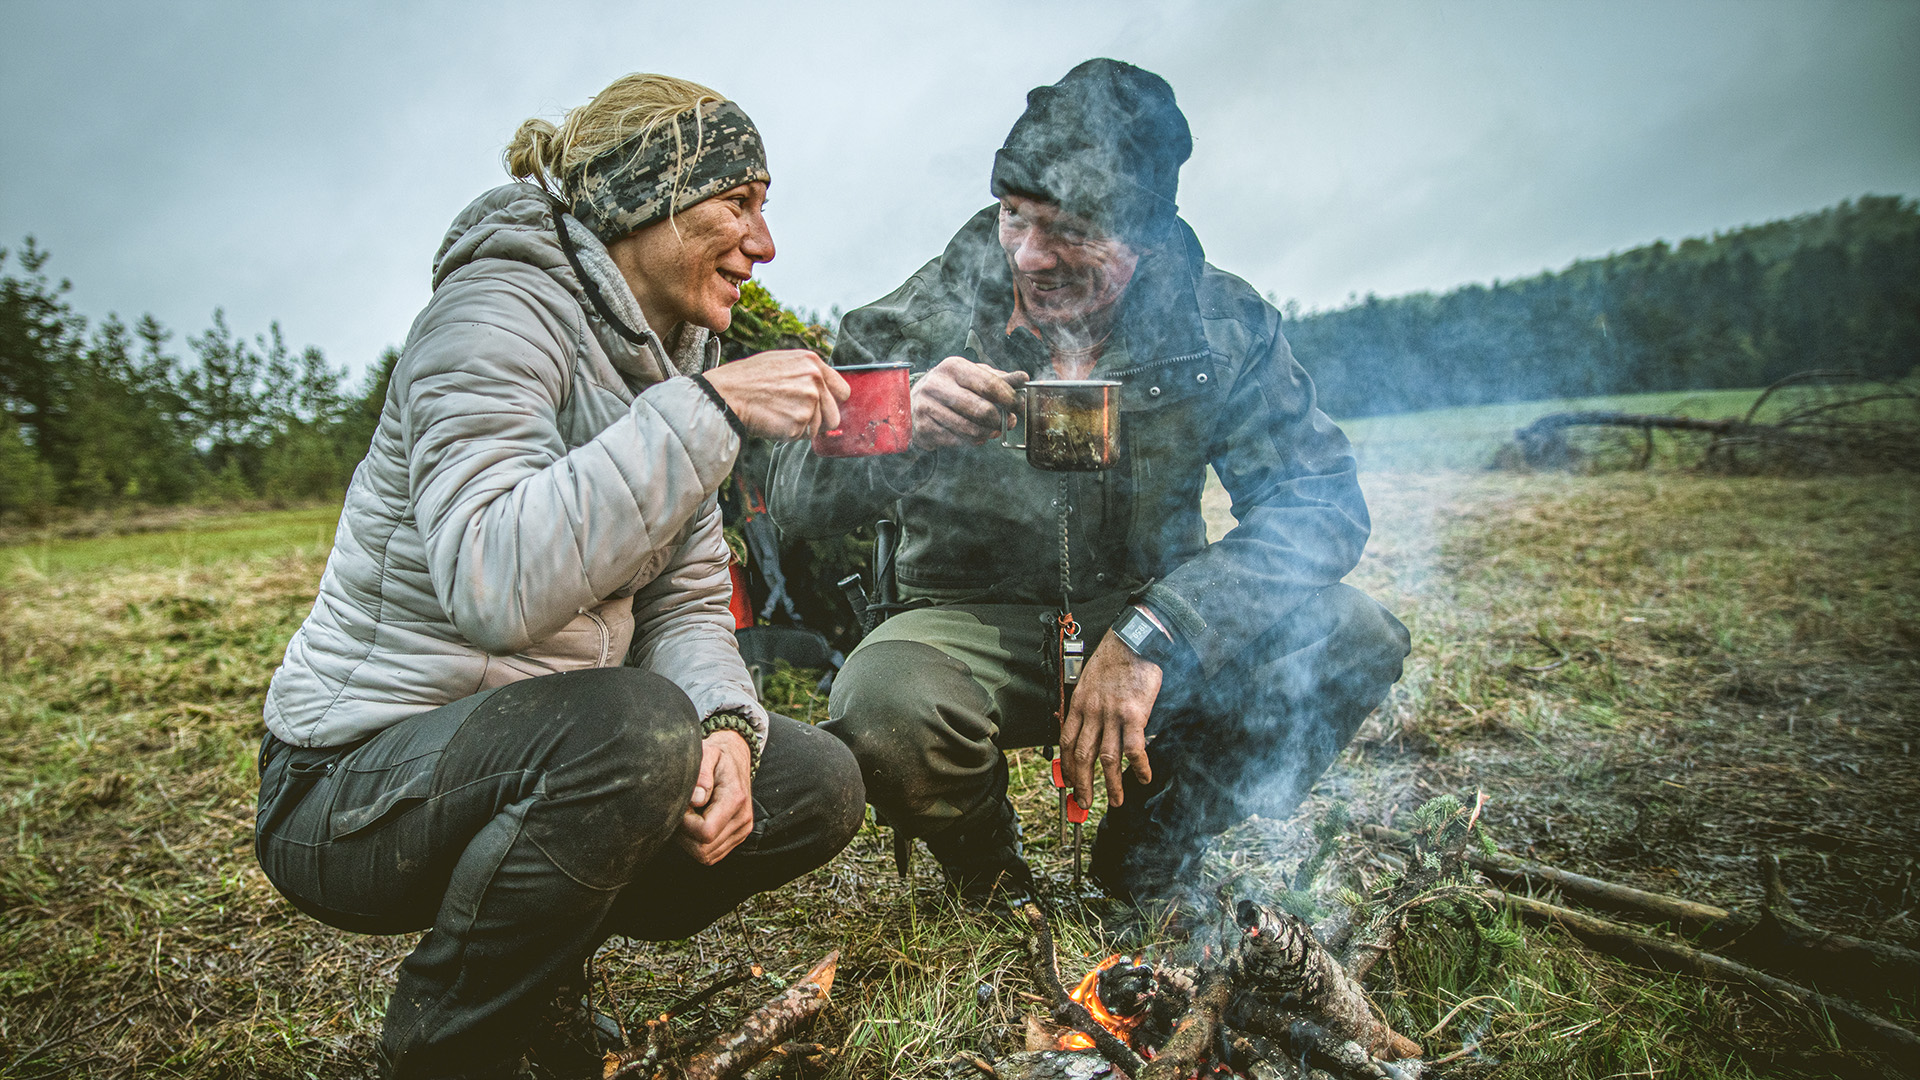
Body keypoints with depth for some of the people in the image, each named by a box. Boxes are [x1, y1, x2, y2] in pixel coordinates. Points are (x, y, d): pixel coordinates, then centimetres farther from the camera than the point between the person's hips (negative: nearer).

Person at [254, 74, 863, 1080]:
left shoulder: (670, 355, 6)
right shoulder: (499, 307, -18)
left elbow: (684, 605, 2)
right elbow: (495, 585, -35)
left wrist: (725, 727, -17)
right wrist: (709, 406, -32)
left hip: (543, 752, 7)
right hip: (353, 782, -7)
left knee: (818, 788, -2)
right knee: (634, 729, -35)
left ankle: (540, 952, 14)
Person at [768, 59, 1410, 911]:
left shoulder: (1225, 328, -6)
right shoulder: (925, 320, -9)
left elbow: (1323, 502, -13)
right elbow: (793, 499, -8)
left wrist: (1151, 632, -28)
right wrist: (896, 433, -32)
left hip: (1150, 616, 2)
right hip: (974, 626, -1)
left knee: (1353, 640, -22)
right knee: (880, 712, -34)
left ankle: (1146, 857, 4)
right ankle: (991, 877, 5)